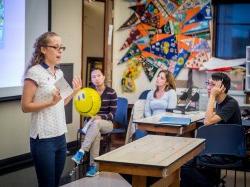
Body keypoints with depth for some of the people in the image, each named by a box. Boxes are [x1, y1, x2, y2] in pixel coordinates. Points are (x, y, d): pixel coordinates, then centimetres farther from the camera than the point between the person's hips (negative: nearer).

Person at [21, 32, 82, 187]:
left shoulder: (59, 73, 11)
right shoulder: (35, 72, -11)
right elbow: (25, 106, -13)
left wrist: (74, 92, 10)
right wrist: (51, 102, -22)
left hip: (60, 136, 7)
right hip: (43, 138, -7)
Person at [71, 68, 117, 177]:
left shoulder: (111, 92, -5)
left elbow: (112, 114, -8)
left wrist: (100, 117, -25)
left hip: (106, 123, -2)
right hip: (91, 122, 2)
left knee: (96, 123, -39)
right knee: (96, 133, -36)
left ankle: (81, 152, -45)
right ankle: (93, 166, -35)